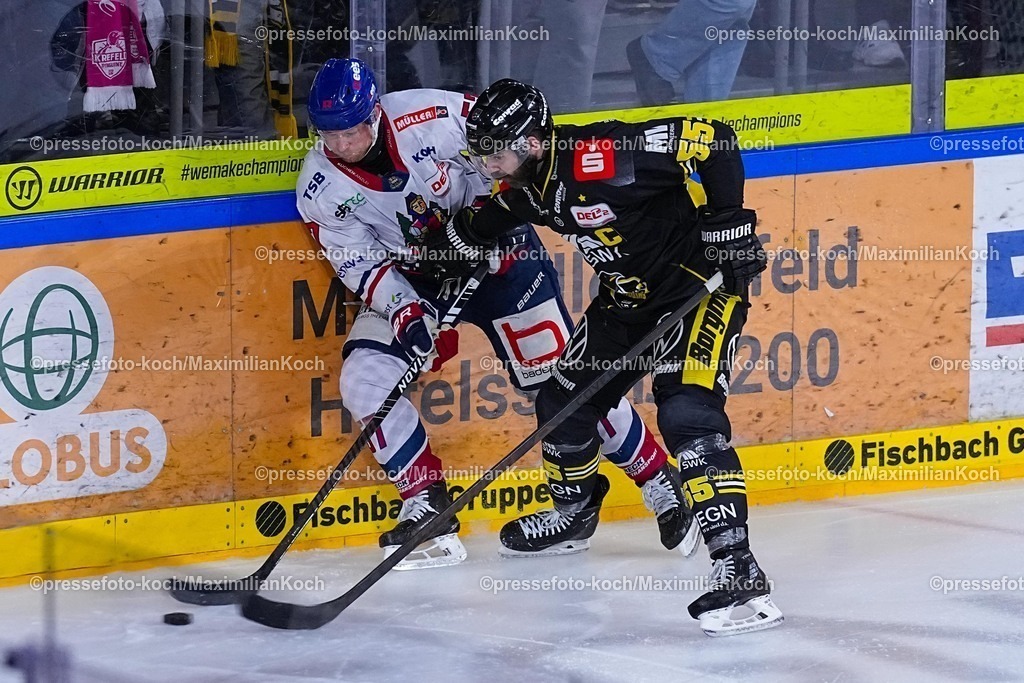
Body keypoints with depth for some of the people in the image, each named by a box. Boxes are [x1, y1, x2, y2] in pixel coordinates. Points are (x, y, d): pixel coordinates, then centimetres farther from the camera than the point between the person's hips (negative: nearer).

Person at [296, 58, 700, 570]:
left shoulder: (433, 117, -26)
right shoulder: (321, 189, -16)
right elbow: (360, 264, -11)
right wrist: (403, 311, -26)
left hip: (495, 253, -3)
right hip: (410, 281, 3)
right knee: (363, 381, -15)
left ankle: (659, 483, 10)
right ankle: (427, 511, -4)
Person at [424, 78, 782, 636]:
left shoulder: (603, 156, -30)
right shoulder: (526, 186, -3)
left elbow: (712, 140, -30)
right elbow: (476, 227, 20)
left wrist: (727, 219, -30)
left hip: (702, 280, -9)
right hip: (630, 293, 9)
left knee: (688, 413, -26)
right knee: (564, 397, 15)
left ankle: (737, 567, -33)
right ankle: (575, 510, 45)